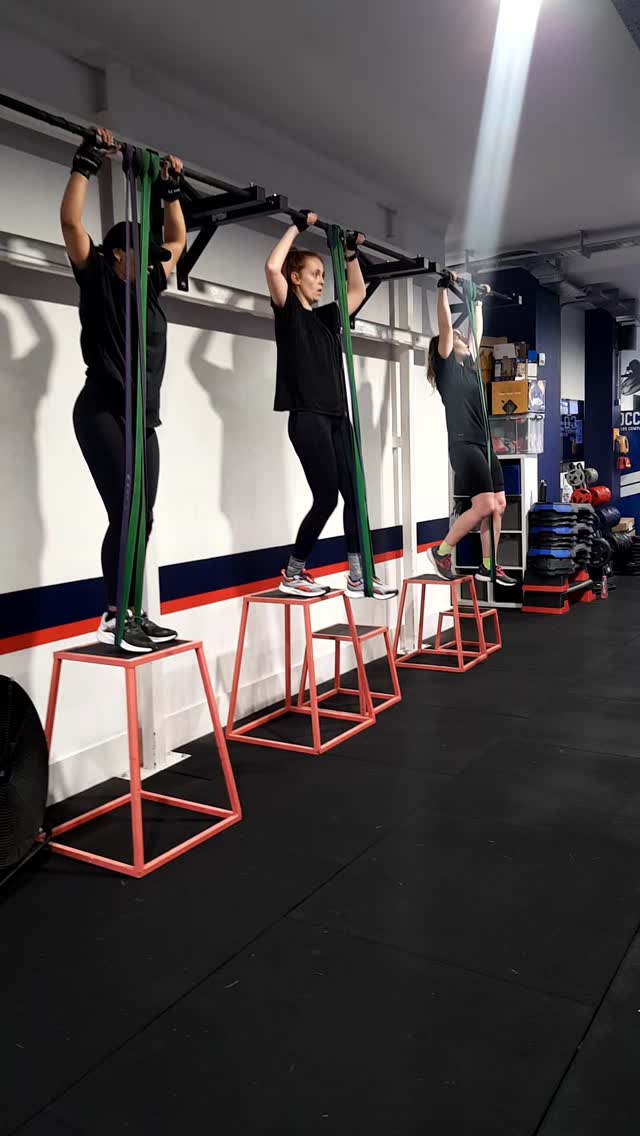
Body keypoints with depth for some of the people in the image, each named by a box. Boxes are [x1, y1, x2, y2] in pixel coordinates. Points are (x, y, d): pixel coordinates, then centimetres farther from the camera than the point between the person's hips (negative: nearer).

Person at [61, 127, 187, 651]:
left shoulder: (150, 285, 18)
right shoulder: (97, 280, 1)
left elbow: (177, 240, 30)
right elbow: (71, 220, -8)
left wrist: (172, 189, 26)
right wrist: (88, 161, -5)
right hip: (103, 414, -7)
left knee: (141, 519, 5)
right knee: (126, 514, -15)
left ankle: (133, 613, 13)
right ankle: (113, 620, -8)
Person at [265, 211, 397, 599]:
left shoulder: (327, 317, 20)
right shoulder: (288, 311, 0)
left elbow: (358, 291, 35)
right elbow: (272, 267, -16)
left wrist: (352, 253, 27)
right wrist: (298, 227, -6)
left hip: (337, 416, 8)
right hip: (307, 417, -8)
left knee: (354, 495, 4)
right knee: (327, 497, -10)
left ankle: (358, 577, 9)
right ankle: (293, 574, 3)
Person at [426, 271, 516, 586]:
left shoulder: (469, 364, 21)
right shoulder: (446, 365, 0)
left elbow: (477, 333, 32)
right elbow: (446, 327, -9)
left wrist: (479, 302, 38)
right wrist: (443, 288, -10)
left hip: (483, 443, 9)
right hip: (463, 443, -9)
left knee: (498, 505, 4)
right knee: (484, 506, -16)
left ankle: (488, 566, 9)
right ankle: (441, 551, -2)